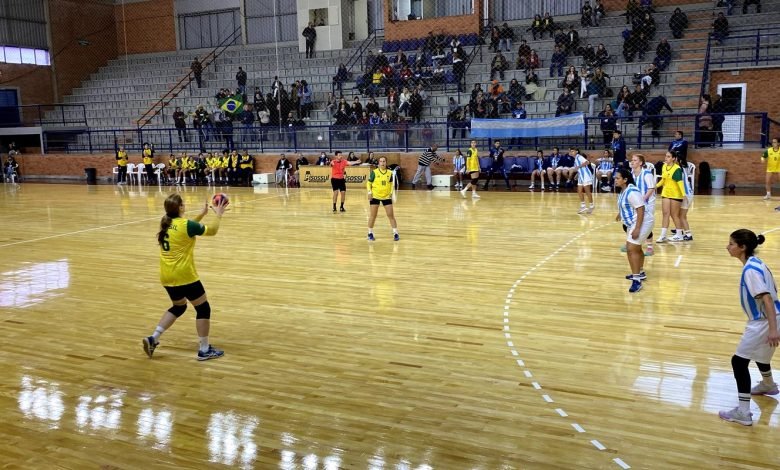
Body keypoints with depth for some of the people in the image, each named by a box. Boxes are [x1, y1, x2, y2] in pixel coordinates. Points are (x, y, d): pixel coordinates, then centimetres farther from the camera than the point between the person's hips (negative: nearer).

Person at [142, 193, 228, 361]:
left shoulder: (166, 224, 6)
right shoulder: (186, 225, -16)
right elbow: (212, 231, -6)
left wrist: (203, 213, 22)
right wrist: (218, 215, 8)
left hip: (167, 276, 8)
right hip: (184, 276, -8)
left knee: (178, 307, 26)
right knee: (203, 308, 5)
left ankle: (153, 339, 17)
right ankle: (204, 350, 9)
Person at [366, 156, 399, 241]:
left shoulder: (390, 172, 1)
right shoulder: (374, 172, -7)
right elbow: (369, 183, 0)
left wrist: (391, 192, 3)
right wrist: (369, 192, -11)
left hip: (386, 196, 2)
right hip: (375, 196, -2)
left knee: (391, 215, 2)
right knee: (372, 215, 3)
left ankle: (396, 233, 8)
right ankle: (370, 233, 17)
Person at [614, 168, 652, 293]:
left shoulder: (632, 192, -25)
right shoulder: (623, 190, 4)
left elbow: (641, 210, -28)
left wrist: (637, 229, -31)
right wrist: (620, 214, 39)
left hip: (641, 223, -11)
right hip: (632, 223, 11)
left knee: (631, 249, -16)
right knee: (636, 249, 23)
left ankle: (636, 281, -15)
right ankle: (640, 273, 42)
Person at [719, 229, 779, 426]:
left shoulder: (751, 270, -23)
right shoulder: (756, 264, 6)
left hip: (764, 323, -10)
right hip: (763, 321, 10)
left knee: (739, 361, -8)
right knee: (759, 353, 33)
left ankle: (743, 412, -6)